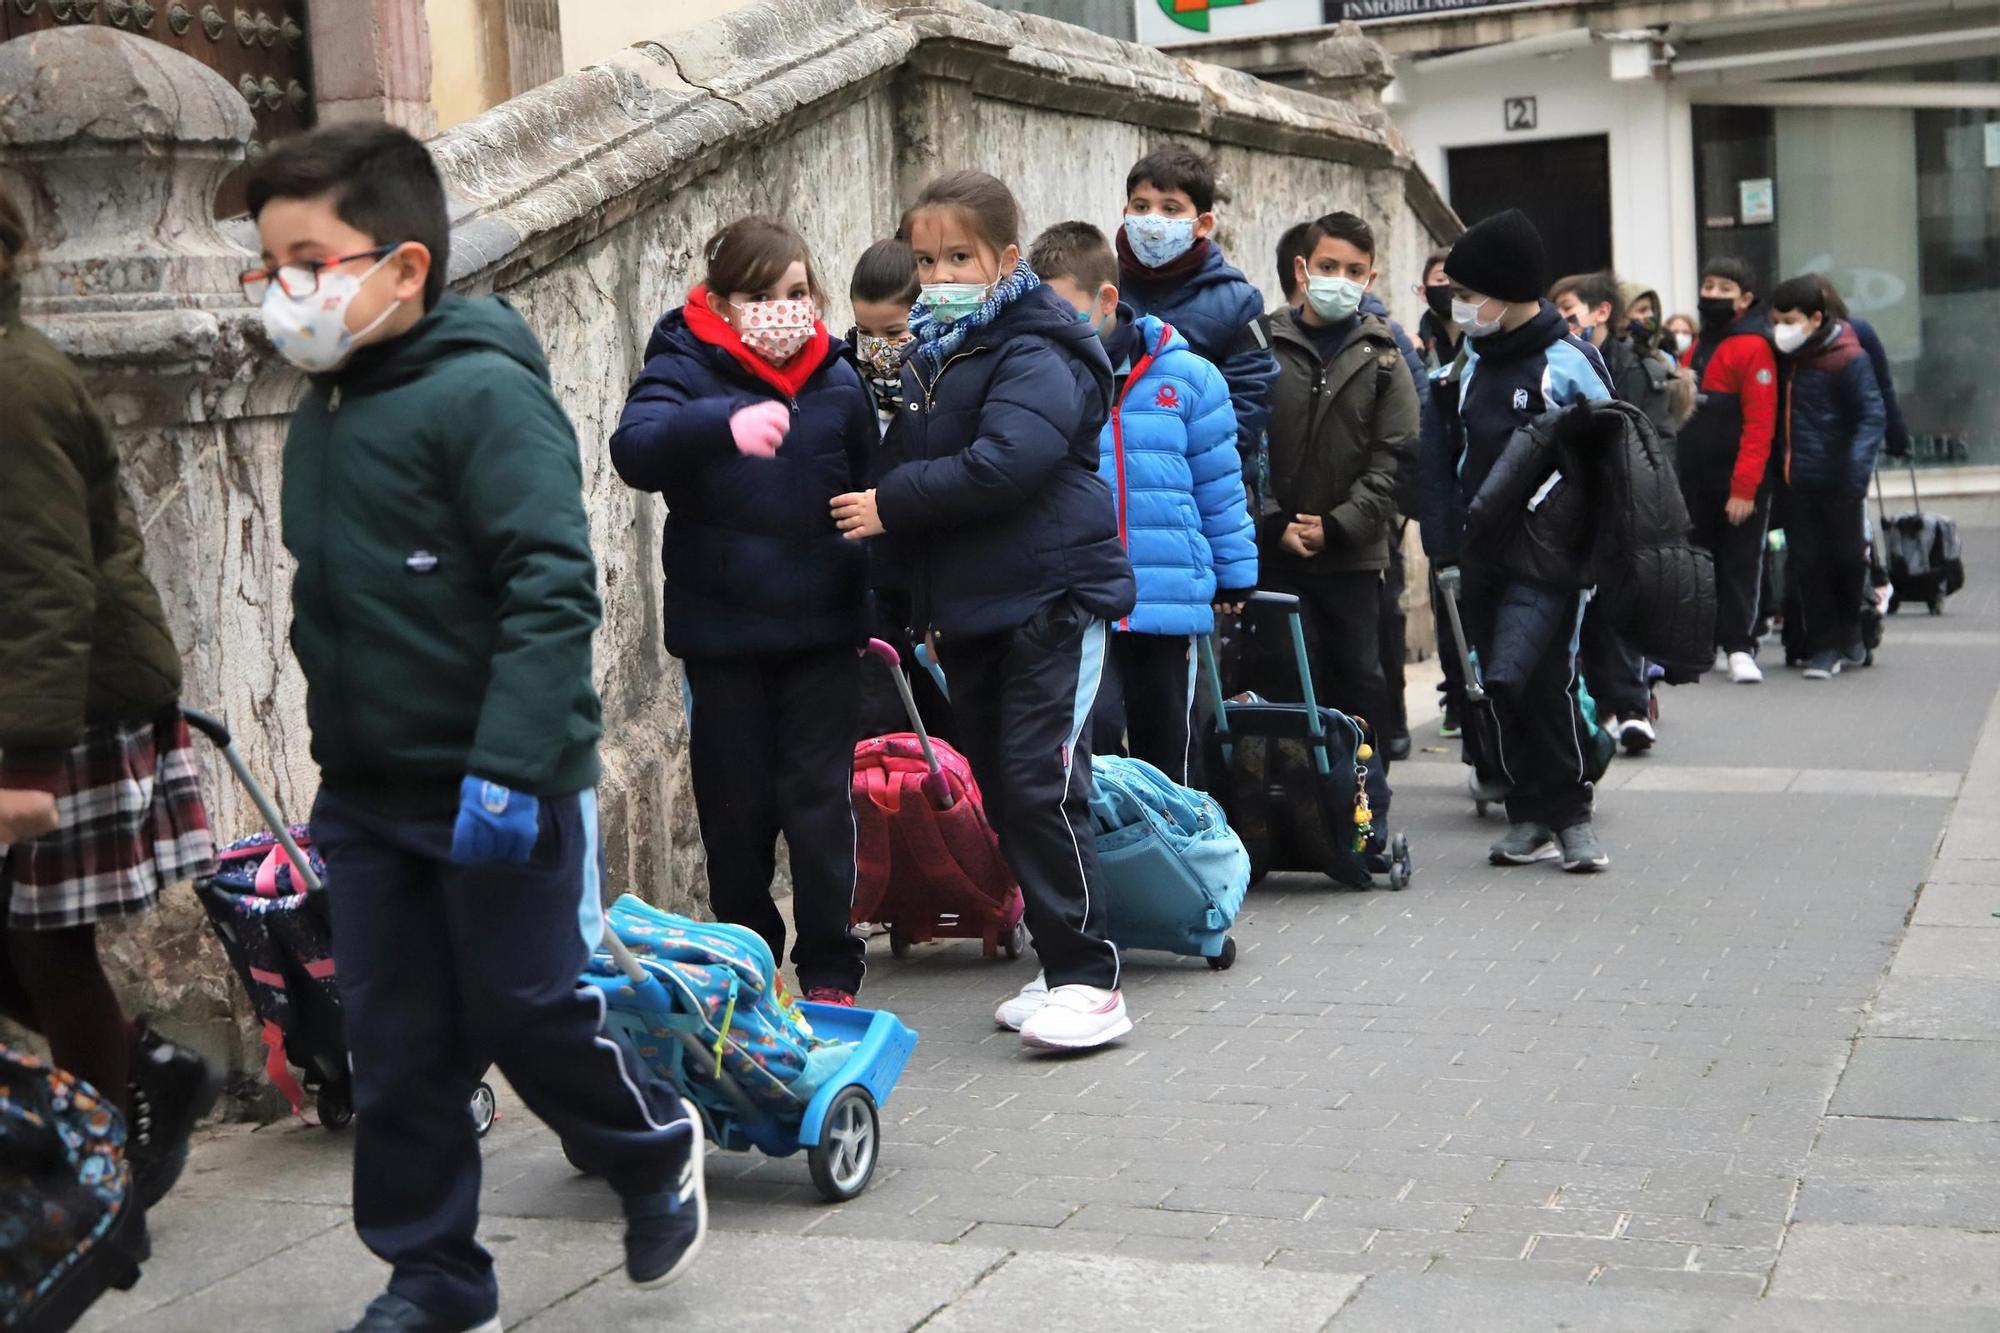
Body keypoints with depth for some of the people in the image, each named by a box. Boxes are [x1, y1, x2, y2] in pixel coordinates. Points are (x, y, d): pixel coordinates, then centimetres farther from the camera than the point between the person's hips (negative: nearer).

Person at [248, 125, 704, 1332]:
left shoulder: (483, 393, -15)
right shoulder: (323, 413, 10)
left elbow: (553, 588, -23)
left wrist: (508, 765, -27)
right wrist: (338, 752, 19)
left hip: (503, 789, -7)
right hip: (366, 791, 8)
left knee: (527, 1014, 6)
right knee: (396, 1044, 10)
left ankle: (656, 1152, 33)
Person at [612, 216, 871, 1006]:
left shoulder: (837, 380, 6)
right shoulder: (686, 369, -5)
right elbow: (635, 450, -26)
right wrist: (723, 424, -44)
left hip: (822, 630, 2)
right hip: (722, 632, -2)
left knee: (818, 800, 2)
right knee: (735, 807, 7)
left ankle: (830, 970, 13)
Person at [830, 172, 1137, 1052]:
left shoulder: (1035, 355, -12)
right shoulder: (928, 360, 15)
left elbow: (1001, 465, -26)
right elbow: (912, 464, 22)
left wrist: (891, 505, -17)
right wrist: (922, 603, 12)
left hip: (1052, 598, -9)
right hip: (967, 610, 9)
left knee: (1042, 783, -13)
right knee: (1000, 790, 11)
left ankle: (1087, 980, -7)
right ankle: (1061, 967, 21)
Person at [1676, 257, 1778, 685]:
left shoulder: (1753, 348, -10)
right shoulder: (1697, 349, 15)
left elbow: (1760, 424, -16)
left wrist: (1744, 487, -20)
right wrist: (1676, 473, 11)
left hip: (1738, 485, -7)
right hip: (1696, 481, 7)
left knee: (1740, 564, -1)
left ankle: (1739, 648, 3)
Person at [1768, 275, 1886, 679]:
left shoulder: (1848, 358, -11)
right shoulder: (1783, 357, 8)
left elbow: (1872, 416, -13)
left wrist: (1857, 468, -25)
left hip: (1836, 481, -5)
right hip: (1795, 480, 5)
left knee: (1845, 559, 9)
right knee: (1806, 563, 4)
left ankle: (1848, 637, 27)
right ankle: (1823, 646, 10)